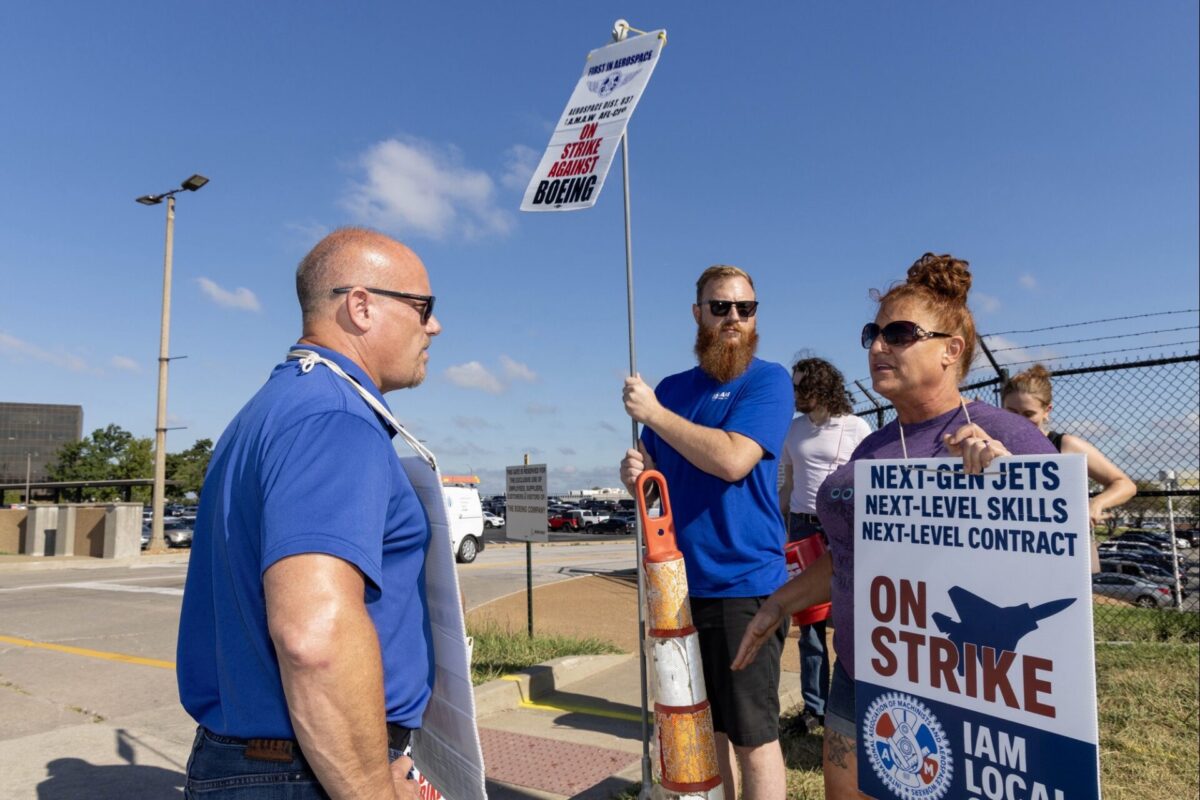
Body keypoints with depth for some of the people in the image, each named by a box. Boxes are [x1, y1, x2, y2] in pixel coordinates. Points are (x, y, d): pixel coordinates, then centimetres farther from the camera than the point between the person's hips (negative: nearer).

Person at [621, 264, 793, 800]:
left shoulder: (767, 380, -7)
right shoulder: (672, 388, 10)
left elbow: (732, 460, -23)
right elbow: (656, 475, 17)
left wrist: (652, 413, -16)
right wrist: (635, 471, -6)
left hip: (743, 585, -6)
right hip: (678, 583, 6)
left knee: (752, 733, 4)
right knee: (705, 727, 19)